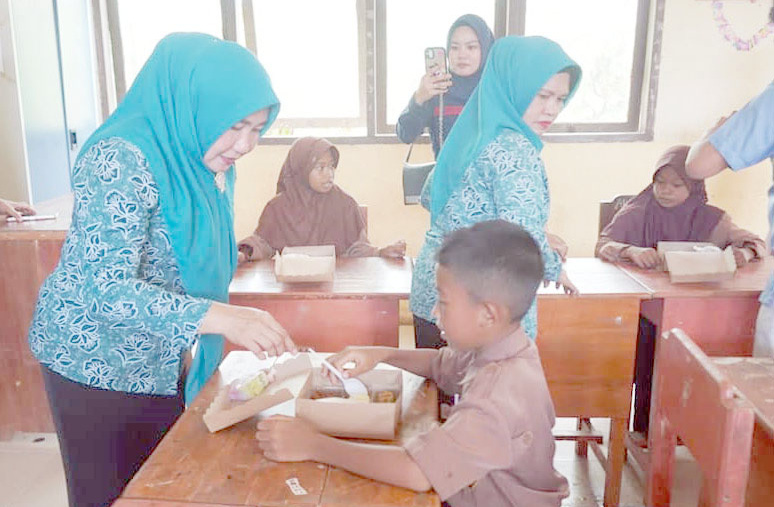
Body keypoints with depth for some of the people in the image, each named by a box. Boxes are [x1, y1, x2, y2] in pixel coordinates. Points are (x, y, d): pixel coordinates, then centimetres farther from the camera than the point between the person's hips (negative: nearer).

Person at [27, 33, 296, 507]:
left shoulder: (211, 164, 1)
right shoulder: (122, 161, -25)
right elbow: (106, 287, -32)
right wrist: (223, 317, -42)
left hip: (162, 366, 7)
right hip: (96, 366, -7)